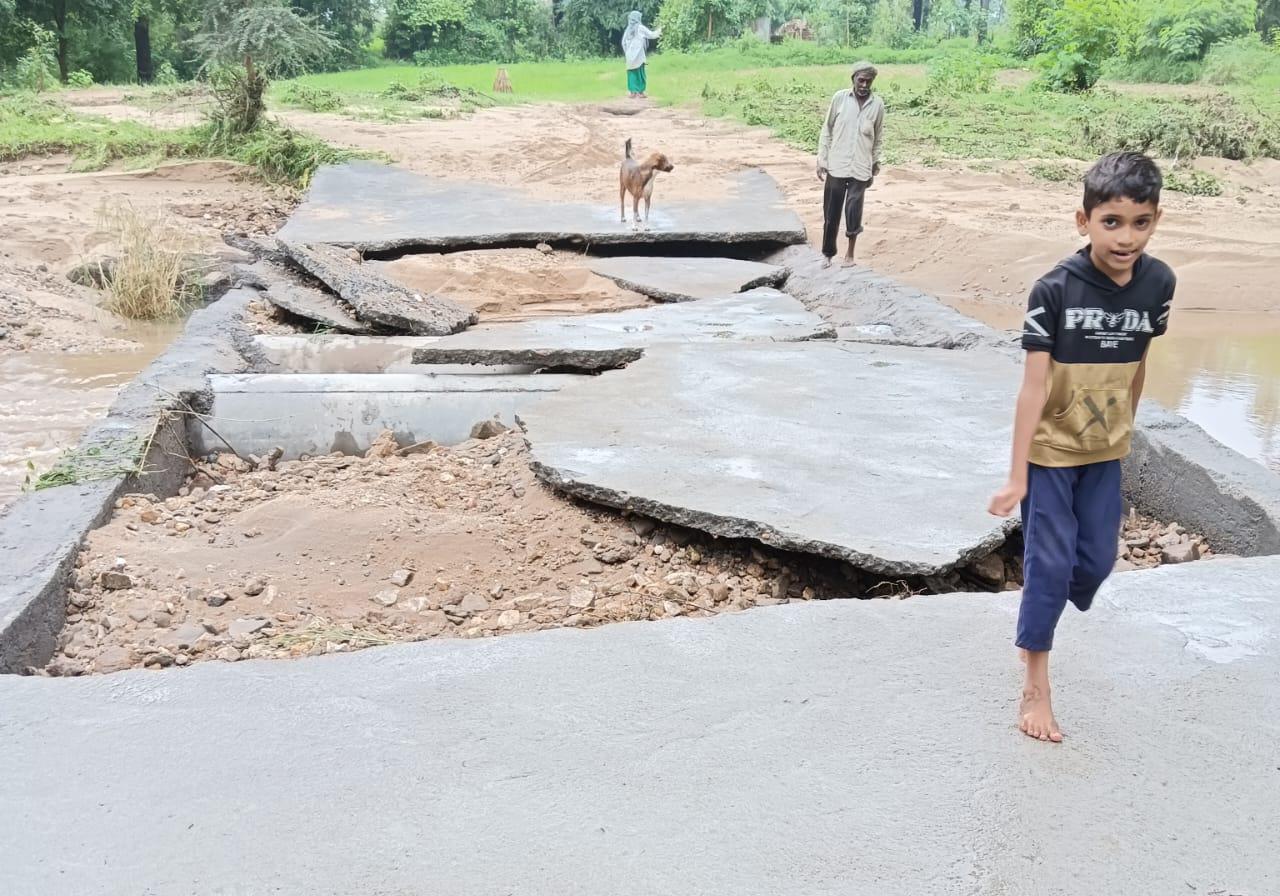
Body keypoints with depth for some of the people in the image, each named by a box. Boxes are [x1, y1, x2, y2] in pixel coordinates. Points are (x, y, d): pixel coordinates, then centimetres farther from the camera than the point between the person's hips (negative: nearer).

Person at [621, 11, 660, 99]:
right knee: (639, 73, 1)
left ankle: (632, 92, 4)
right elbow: (651, 35, 3)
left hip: (630, 55, 4)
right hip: (638, 55, -4)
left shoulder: (628, 29, 8)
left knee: (632, 73, 7)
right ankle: (640, 92, 0)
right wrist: (658, 31, 21)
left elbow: (623, 42, 10)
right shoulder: (640, 28, -6)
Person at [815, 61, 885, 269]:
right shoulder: (839, 98, -3)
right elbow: (827, 129, 3)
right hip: (836, 166, 0)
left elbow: (878, 137, 10)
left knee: (854, 213, 0)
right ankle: (828, 254, 17)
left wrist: (876, 163, 12)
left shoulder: (877, 104, -1)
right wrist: (821, 160, 0)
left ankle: (850, 253, 18)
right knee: (831, 213, 4)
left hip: (860, 168, 0)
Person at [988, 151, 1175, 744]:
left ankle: (1036, 633, 40)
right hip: (1049, 451, -5)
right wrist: (1017, 477, -21)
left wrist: (1125, 430, 17)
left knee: (1097, 560, 12)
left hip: (1105, 454, 5)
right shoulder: (1055, 290, -22)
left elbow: (1137, 364, 6)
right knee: (1050, 563, -1)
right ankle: (1035, 689, 13)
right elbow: (1034, 385, -21)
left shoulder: (1158, 283, -8)